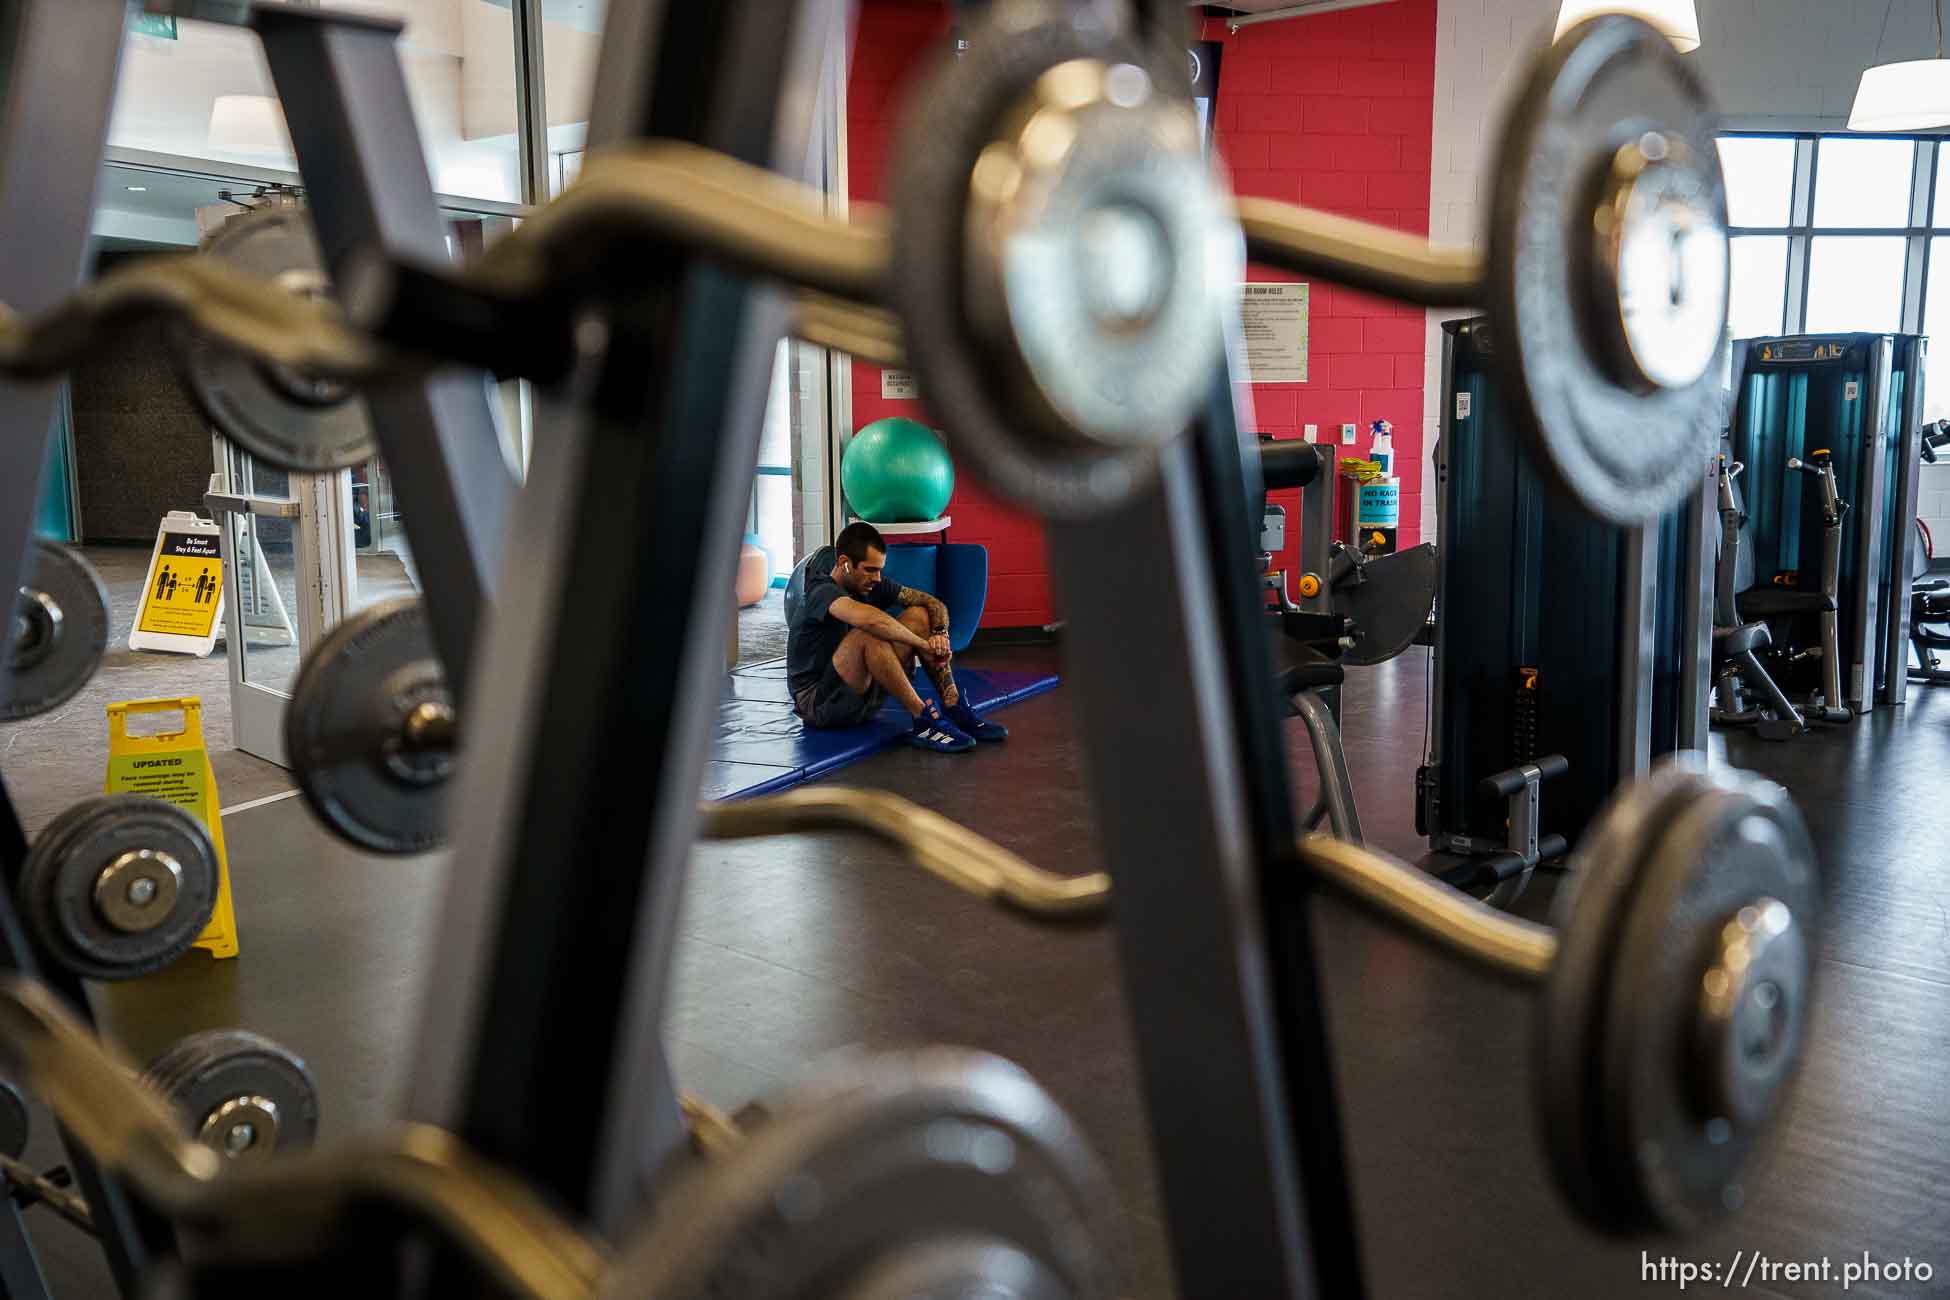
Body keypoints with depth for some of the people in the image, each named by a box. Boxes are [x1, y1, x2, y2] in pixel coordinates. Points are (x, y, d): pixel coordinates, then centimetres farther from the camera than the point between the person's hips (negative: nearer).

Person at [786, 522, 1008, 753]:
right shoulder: (823, 592, -21)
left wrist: (940, 633, -18)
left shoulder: (871, 584, 3)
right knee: (868, 634, -34)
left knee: (918, 615, -4)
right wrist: (923, 645, -30)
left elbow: (934, 604, 4)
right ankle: (924, 720, -30)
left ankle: (954, 710, -13)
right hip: (818, 701, -8)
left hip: (861, 695, 8)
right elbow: (872, 620, -42)